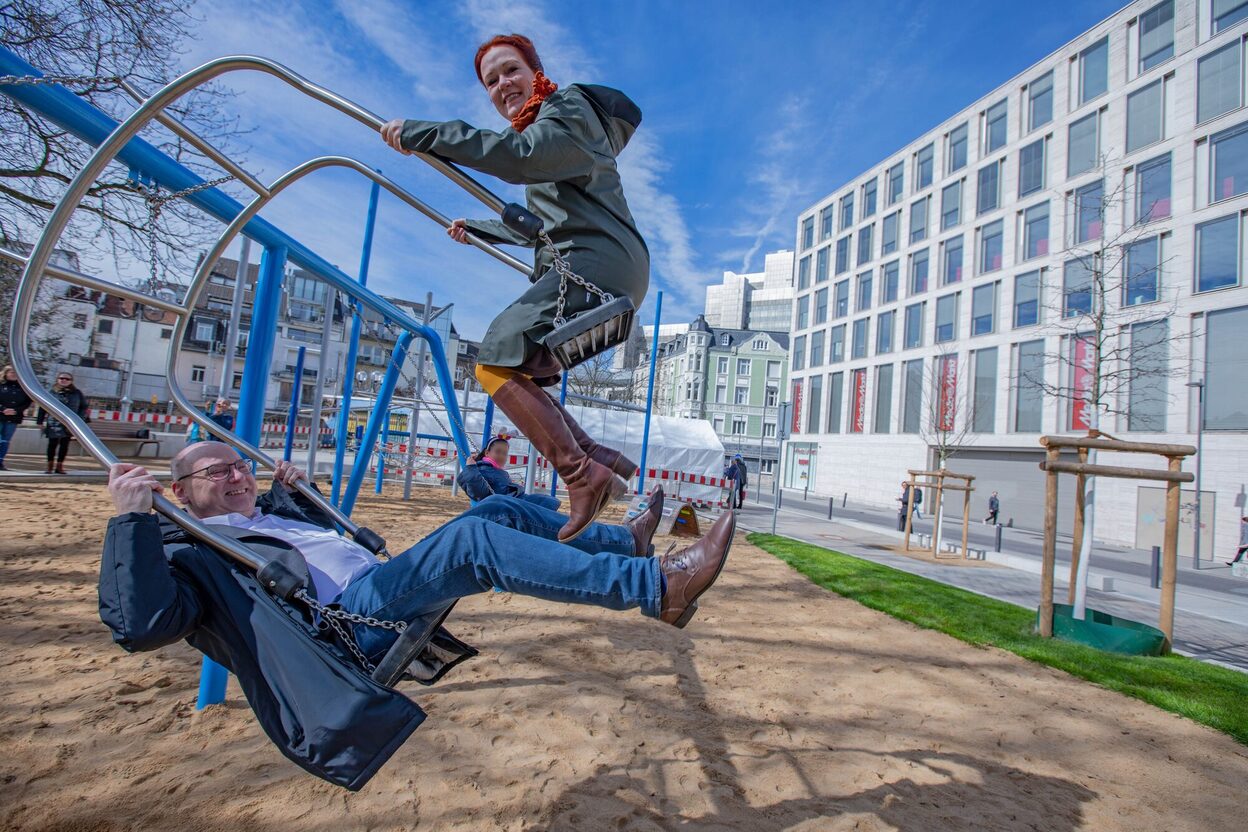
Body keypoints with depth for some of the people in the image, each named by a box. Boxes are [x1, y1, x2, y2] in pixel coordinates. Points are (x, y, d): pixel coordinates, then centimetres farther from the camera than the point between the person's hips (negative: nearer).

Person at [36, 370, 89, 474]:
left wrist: (79, 420, -1)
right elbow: (43, 407, 6)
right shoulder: (52, 392, 3)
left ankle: (60, 466, 12)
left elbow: (83, 407, 8)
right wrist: (40, 421, 2)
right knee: (52, 443, 5)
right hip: (54, 422, -1)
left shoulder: (77, 393, 5)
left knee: (65, 444, 4)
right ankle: (49, 466, 14)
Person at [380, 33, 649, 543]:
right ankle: (601, 461, 3)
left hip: (598, 260, -10)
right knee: (515, 374, 7)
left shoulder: (568, 106, 5)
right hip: (576, 270, 10)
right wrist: (477, 229, 49)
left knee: (497, 363, -20)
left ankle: (582, 474, -23)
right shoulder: (538, 128, 33)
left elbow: (522, 157, -19)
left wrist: (422, 134, -16)